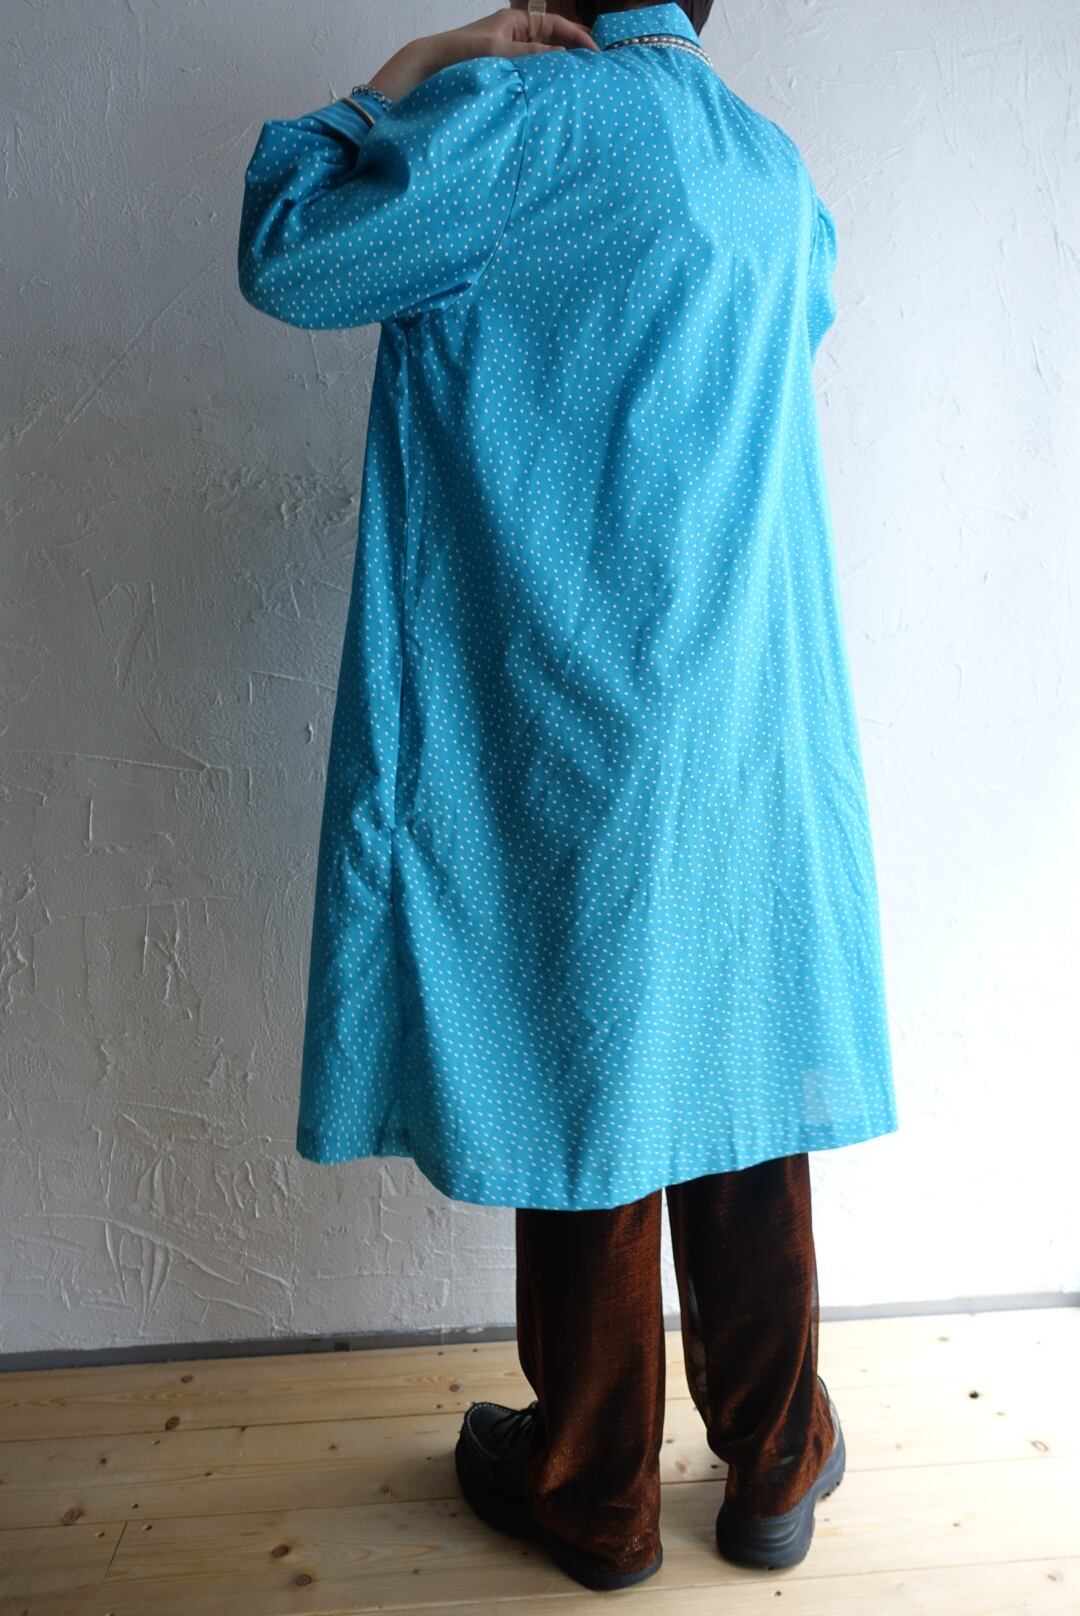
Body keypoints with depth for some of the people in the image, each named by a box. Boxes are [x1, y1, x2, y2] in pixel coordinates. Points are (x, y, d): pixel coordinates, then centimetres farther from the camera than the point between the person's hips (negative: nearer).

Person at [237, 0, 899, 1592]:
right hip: (758, 743, 6)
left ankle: (594, 1494, 28)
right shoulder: (772, 164, 14)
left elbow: (285, 259, 2)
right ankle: (777, 1465, 32)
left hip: (573, 738, -5)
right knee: (744, 1091, 14)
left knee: (586, 1091, 7)